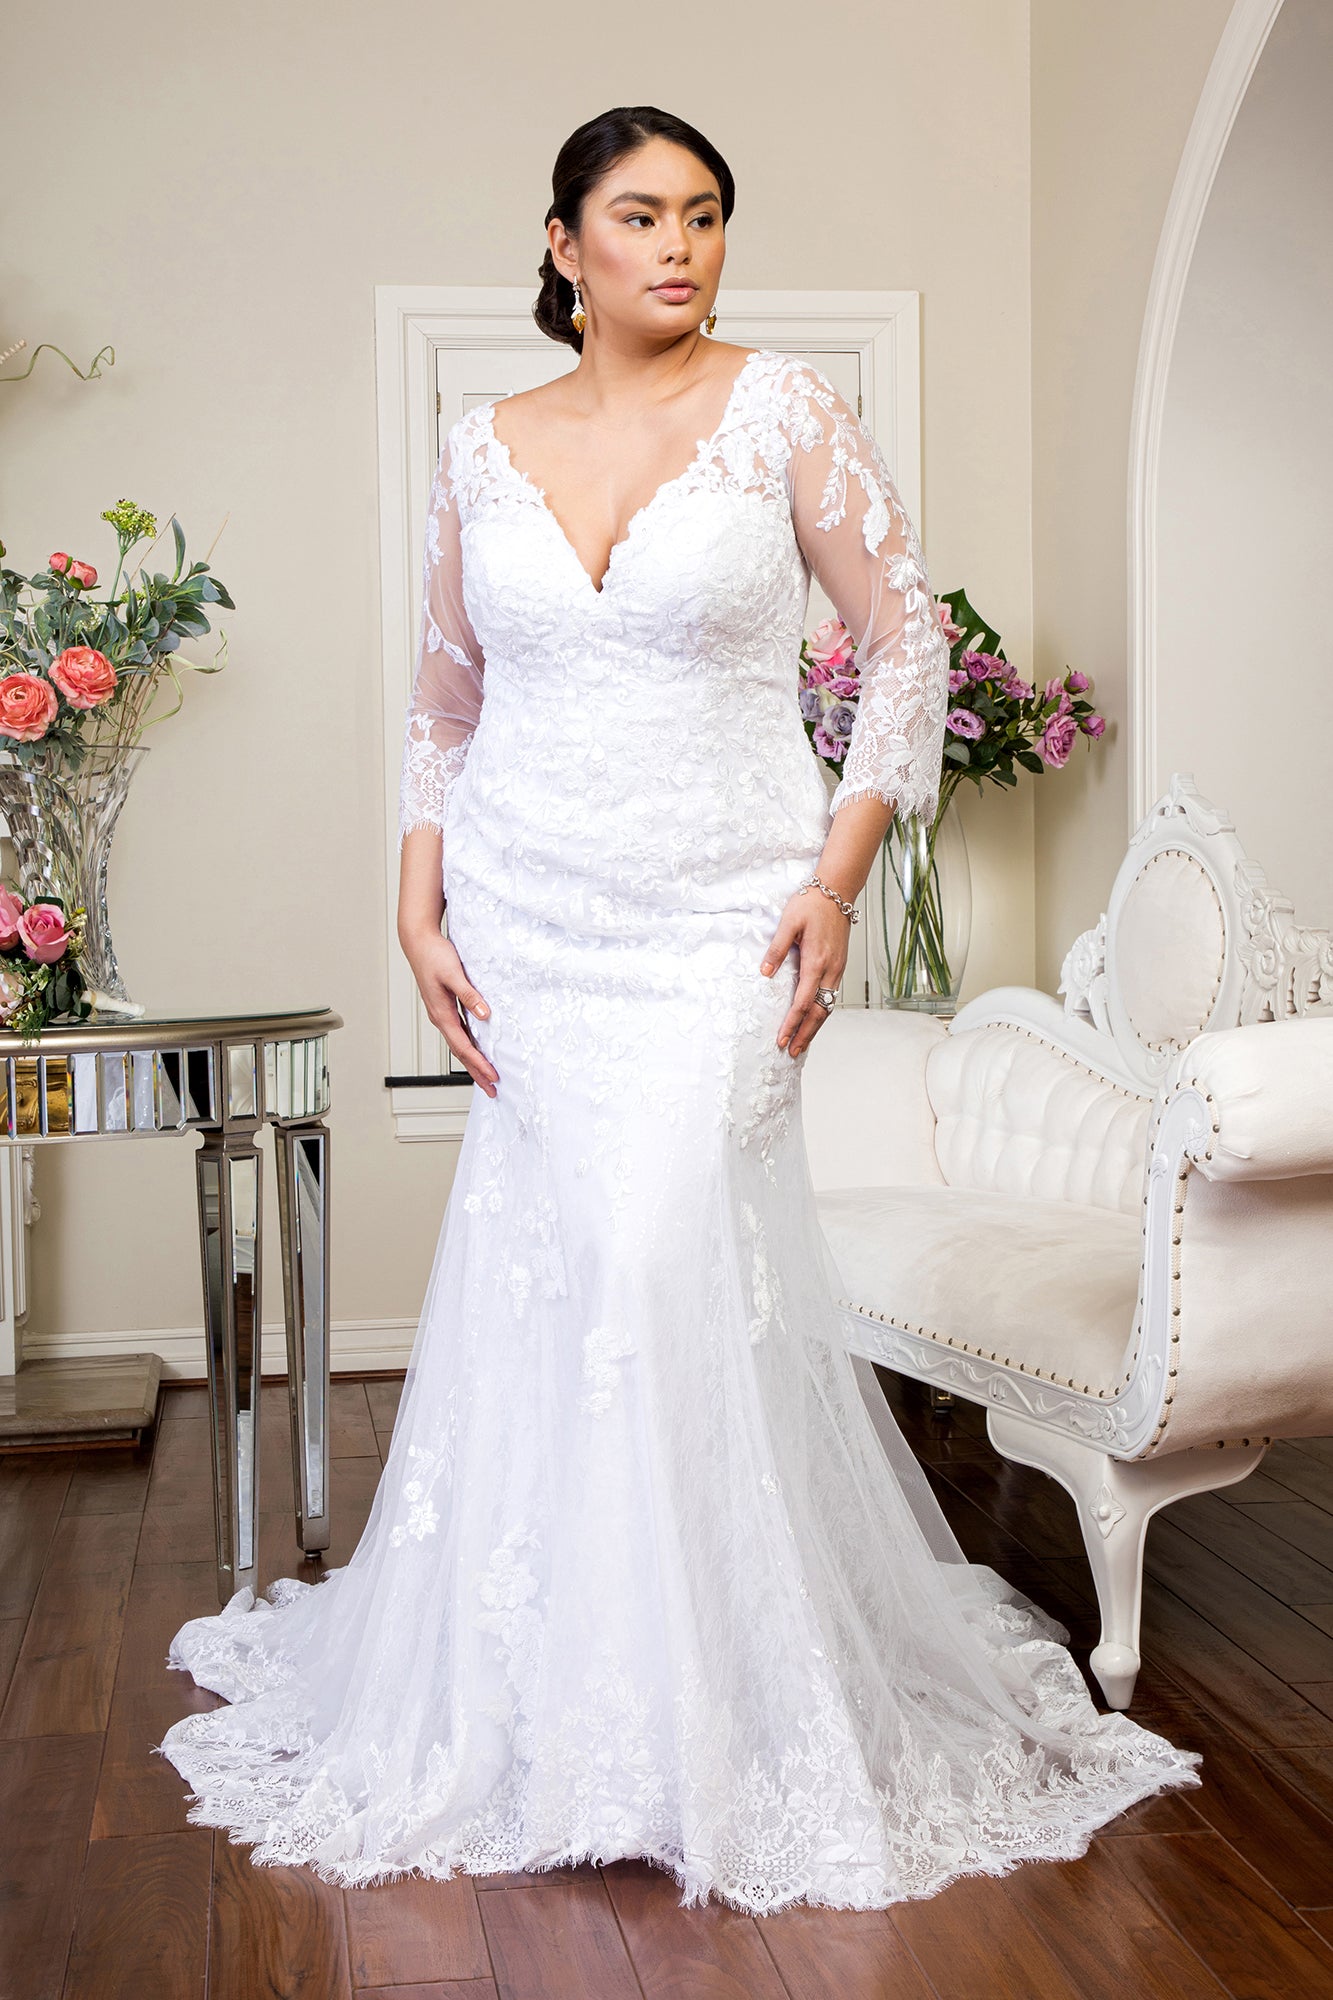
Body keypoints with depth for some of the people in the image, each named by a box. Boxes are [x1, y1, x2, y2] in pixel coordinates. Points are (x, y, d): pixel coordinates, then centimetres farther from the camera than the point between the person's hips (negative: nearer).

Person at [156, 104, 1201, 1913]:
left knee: (667, 1264, -12)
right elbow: (443, 703, 15)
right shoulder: (483, 449, 8)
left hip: (719, 916, -3)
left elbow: (909, 640, 0)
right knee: (549, 1275, 5)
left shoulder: (784, 411, -1)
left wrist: (837, 878, -8)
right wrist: (420, 911, 5)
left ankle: (720, 1720, 4)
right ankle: (549, 1695, 22)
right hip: (531, 921, 3)